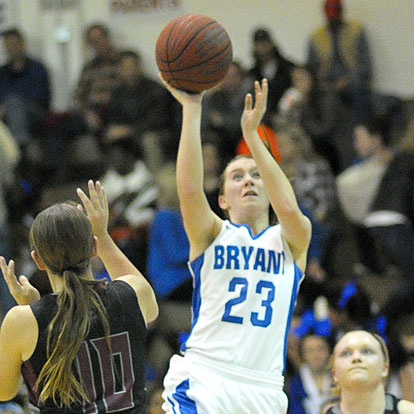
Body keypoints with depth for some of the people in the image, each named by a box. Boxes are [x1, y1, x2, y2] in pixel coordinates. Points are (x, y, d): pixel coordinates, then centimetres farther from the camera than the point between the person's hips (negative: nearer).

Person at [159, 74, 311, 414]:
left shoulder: (291, 241, 13)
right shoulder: (212, 235, 11)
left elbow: (289, 208, -10)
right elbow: (189, 187, -9)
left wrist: (251, 132, -11)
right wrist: (192, 108, -11)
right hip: (202, 377, -2)